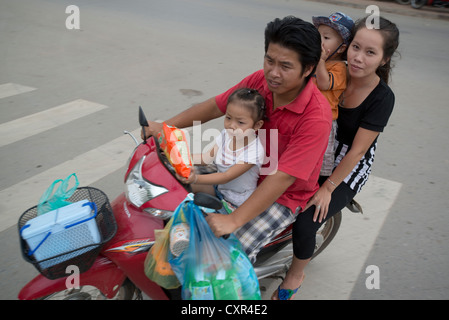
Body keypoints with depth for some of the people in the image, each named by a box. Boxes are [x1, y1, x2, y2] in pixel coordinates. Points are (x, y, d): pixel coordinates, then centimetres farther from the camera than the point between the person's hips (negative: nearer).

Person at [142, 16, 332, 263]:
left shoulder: (317, 117, -29)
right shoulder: (260, 81, -11)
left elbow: (282, 178, -34)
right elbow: (215, 106, 0)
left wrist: (233, 220, -38)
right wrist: (164, 127, -6)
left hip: (286, 196, -6)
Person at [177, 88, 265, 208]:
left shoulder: (254, 151, -29)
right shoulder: (226, 134, -8)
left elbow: (227, 177, -29)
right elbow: (207, 158, -6)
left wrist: (196, 178, -39)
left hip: (238, 200, -6)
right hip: (219, 185, 6)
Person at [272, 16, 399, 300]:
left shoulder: (382, 98, -19)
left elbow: (357, 151, -19)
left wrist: (328, 187, -17)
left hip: (348, 170, -4)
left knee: (305, 226, -17)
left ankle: (296, 276, 15)